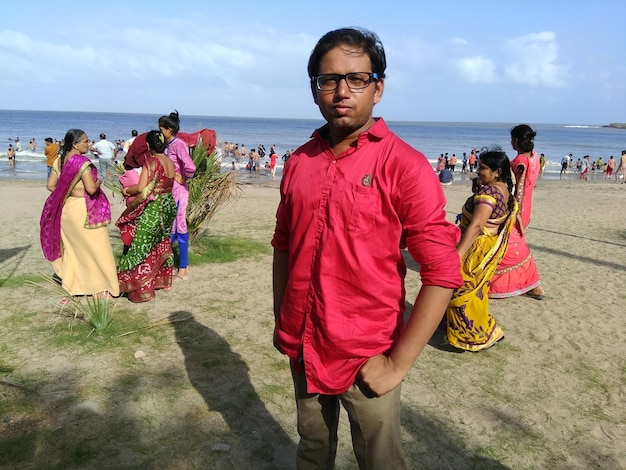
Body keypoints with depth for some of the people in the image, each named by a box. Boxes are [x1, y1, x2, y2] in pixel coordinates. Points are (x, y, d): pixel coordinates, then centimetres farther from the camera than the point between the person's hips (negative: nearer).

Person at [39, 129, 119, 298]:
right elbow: (91, 189, -23)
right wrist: (99, 181, -4)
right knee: (96, 249, 3)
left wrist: (67, 194, 12)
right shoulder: (82, 162, -18)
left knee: (72, 247, 17)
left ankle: (71, 285, 23)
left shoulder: (59, 161, 6)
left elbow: (51, 185, 8)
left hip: (66, 209, 8)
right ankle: (102, 287, 9)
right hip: (83, 210, -8)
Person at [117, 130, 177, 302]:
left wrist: (126, 190, -2)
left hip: (152, 209, -8)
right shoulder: (171, 163, 5)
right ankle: (162, 279, 33)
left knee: (141, 248, 0)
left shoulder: (151, 162, -16)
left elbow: (142, 188, -21)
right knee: (162, 246, 21)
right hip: (169, 206, 8)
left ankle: (141, 288, 4)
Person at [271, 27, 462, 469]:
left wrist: (398, 363, -16)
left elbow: (442, 274, -17)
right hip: (302, 350, 5)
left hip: (367, 361, -5)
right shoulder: (299, 163, 1)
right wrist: (281, 322, 11)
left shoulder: (405, 166, -15)